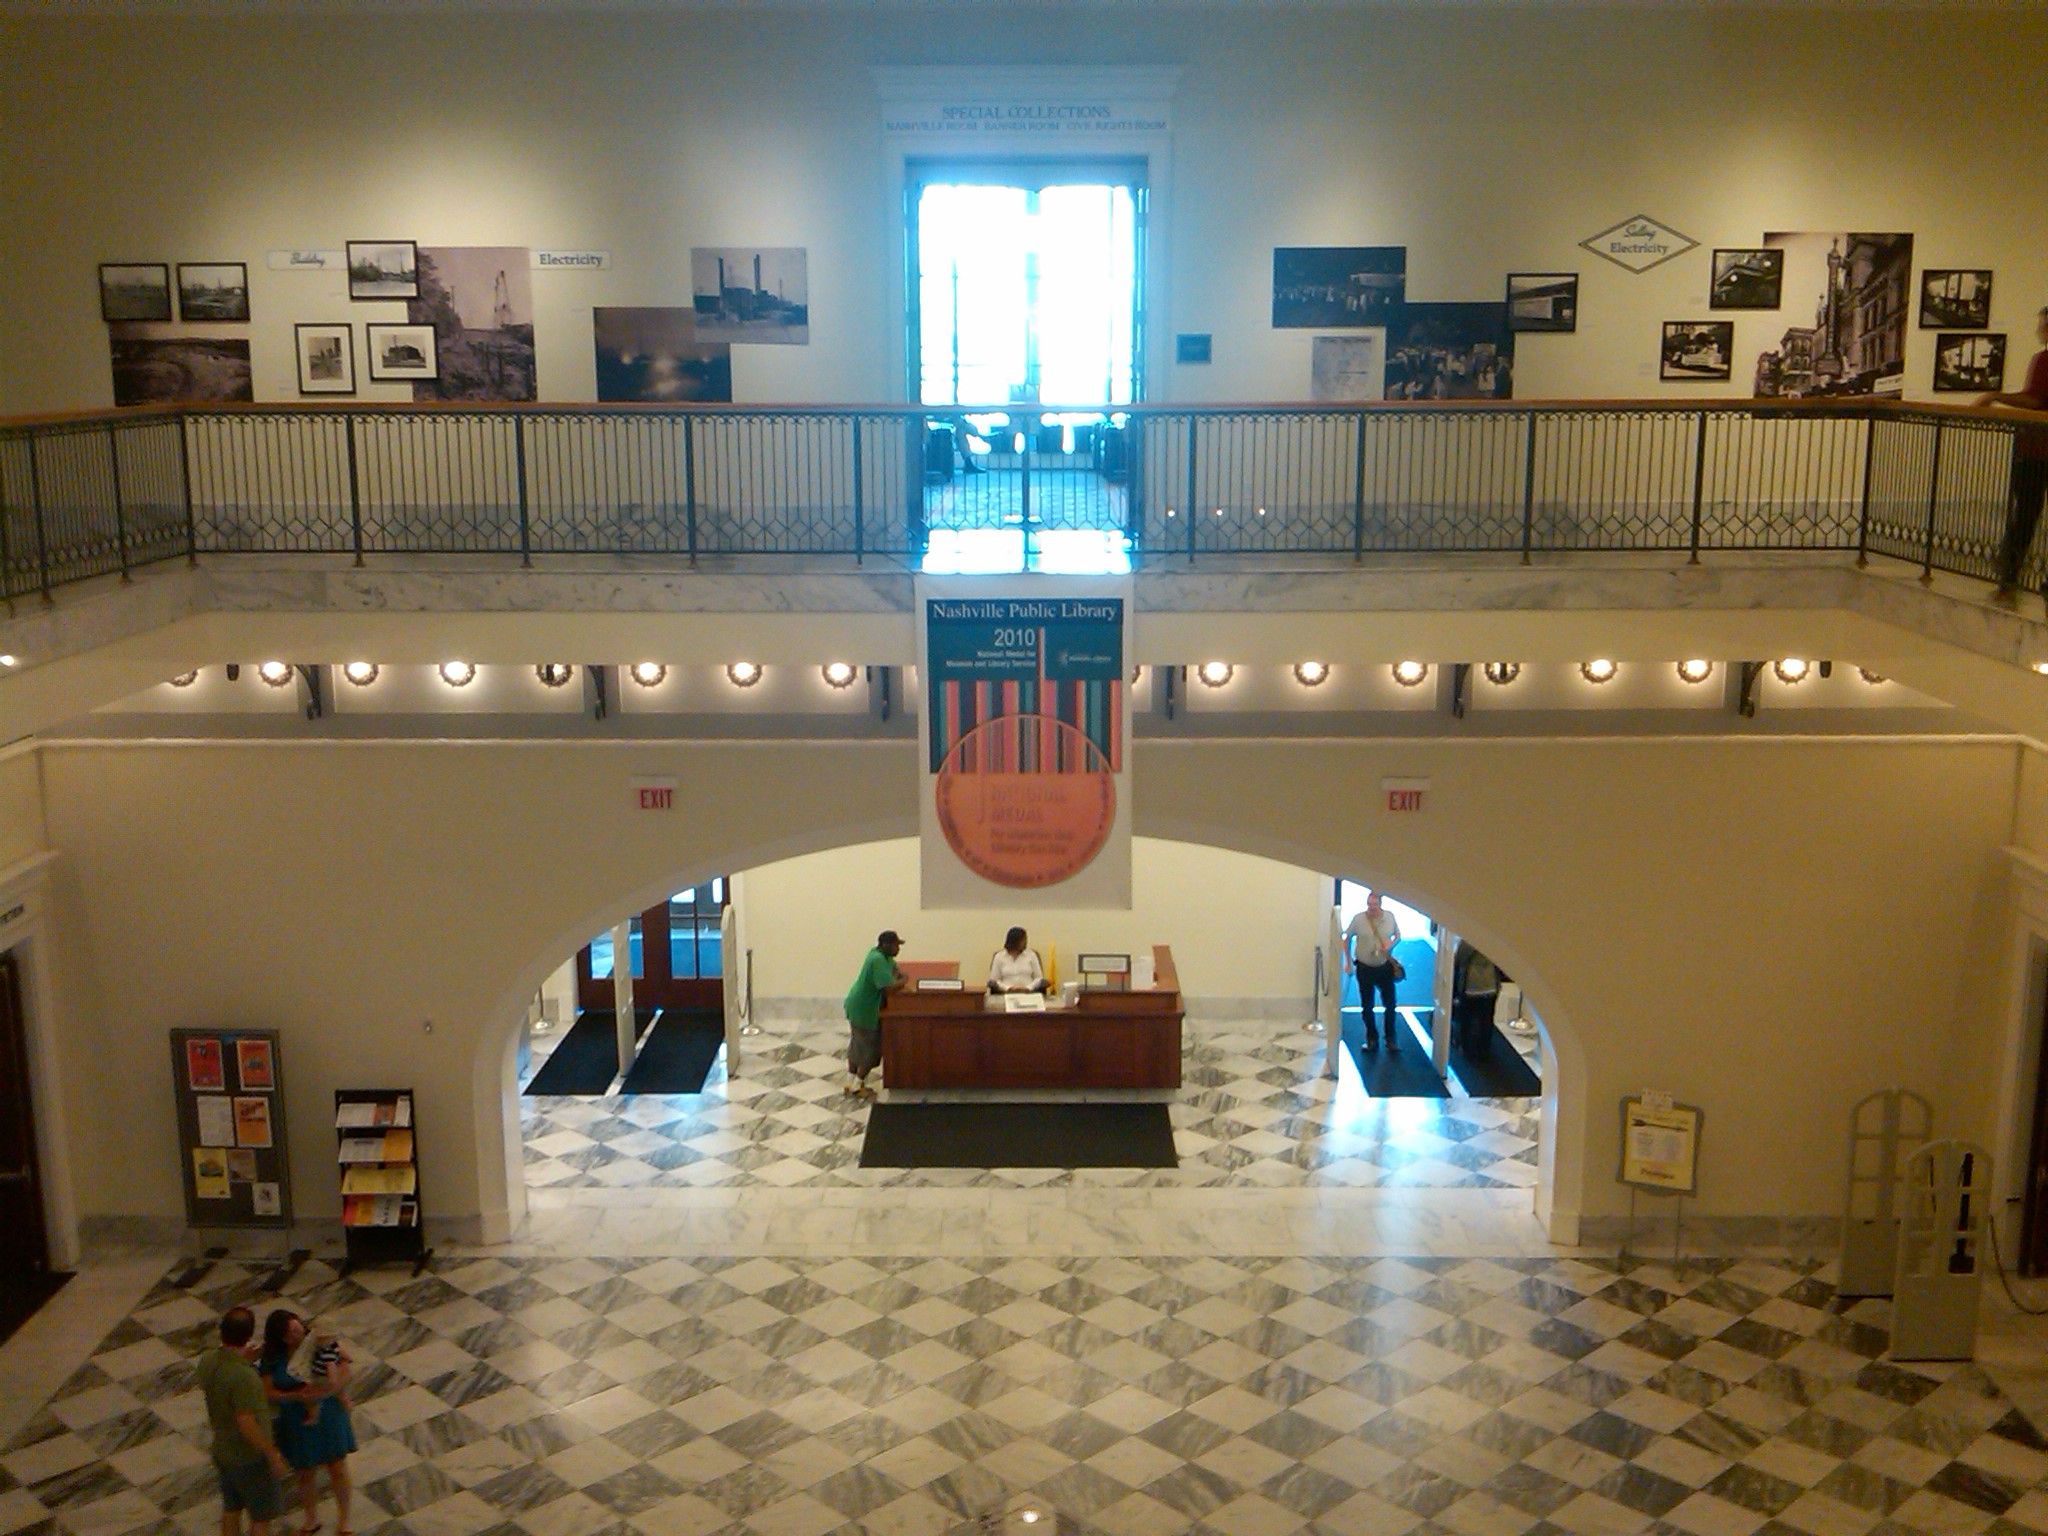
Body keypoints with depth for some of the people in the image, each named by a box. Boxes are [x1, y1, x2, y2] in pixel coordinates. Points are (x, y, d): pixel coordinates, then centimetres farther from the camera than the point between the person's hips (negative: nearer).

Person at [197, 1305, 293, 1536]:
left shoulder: (207, 1360, -10)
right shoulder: (244, 1376, -34)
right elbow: (246, 1424, -30)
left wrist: (240, 1358, 11)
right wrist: (273, 1454, -19)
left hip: (222, 1450, 8)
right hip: (249, 1457, -8)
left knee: (231, 1509, 25)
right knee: (261, 1517, 11)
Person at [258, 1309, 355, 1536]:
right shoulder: (272, 1357, -16)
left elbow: (345, 1372, -13)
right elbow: (268, 1392, -15)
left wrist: (330, 1391, -30)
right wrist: (297, 1396, -29)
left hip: (329, 1415, -1)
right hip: (297, 1422, 1)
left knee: (337, 1469, 12)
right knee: (306, 1473, 19)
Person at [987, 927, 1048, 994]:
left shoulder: (1031, 955, 11)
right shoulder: (999, 957, 7)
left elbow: (1039, 978, 7)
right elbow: (993, 980, 4)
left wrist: (1028, 988, -11)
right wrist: (1008, 988, -13)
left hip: (1028, 994, 1)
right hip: (1008, 994, -1)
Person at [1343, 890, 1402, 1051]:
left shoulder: (1390, 917, -6)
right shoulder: (1359, 919, -11)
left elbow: (1398, 936, 8)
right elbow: (1347, 939, 2)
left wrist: (1391, 944, -14)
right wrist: (1349, 962, 2)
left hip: (1385, 967, 1)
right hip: (1364, 968, -1)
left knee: (1390, 1004, 3)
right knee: (1366, 1006, 8)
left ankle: (1392, 1040, 17)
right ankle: (1371, 1040, 22)